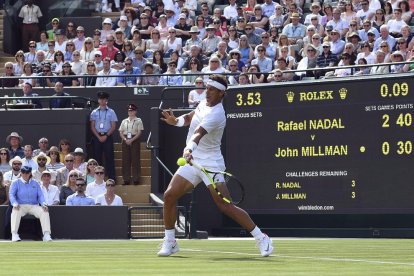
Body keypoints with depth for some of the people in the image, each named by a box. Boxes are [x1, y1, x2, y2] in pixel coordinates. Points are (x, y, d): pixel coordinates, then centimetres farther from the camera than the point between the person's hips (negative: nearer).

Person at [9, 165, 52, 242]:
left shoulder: (35, 183, 14)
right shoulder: (16, 183, 7)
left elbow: (40, 195, 9)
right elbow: (11, 194, -5)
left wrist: (43, 204, -13)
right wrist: (15, 203, -26)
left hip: (34, 206, 2)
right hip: (21, 206, -2)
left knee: (44, 211, -25)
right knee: (15, 211, -36)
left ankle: (46, 234, -30)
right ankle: (14, 234, -40)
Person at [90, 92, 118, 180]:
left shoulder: (111, 112, 4)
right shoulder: (94, 112, 8)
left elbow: (113, 126, 1)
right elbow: (92, 126, 5)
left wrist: (106, 136, -10)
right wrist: (99, 137, -7)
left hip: (107, 136, -1)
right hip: (97, 136, 1)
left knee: (109, 157, -4)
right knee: (97, 157, 1)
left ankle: (111, 178, -4)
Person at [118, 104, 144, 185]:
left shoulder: (138, 121, 4)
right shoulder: (124, 121, 14)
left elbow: (139, 132, -5)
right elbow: (121, 132, 10)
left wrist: (131, 140, -15)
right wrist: (125, 139, -8)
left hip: (135, 141, -3)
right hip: (125, 141, 3)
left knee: (135, 160, -6)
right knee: (125, 160, 0)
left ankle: (136, 179, -5)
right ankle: (126, 179, 2)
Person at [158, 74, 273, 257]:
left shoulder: (216, 115, -20)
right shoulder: (205, 103, 7)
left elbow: (198, 134, -37)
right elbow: (190, 118, 25)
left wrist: (189, 148, -55)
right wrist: (176, 121, 3)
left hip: (210, 164, -8)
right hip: (192, 161, 8)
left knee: (225, 205, -14)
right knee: (169, 196, -4)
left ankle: (261, 238, -3)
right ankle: (170, 242, 9)